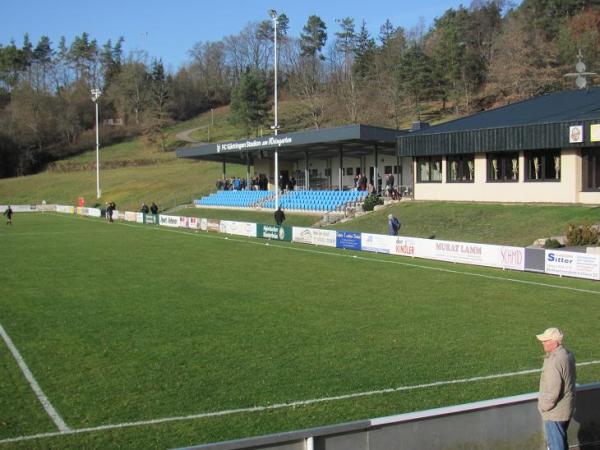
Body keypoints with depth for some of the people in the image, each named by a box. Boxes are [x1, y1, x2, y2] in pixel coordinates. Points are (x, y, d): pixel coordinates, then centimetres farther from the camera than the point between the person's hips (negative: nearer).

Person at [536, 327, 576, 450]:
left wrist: (542, 406, -13)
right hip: (566, 407, 9)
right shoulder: (567, 354, -1)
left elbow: (552, 392, -27)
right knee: (561, 439, 25)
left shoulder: (555, 362, -30)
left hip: (555, 411, -9)